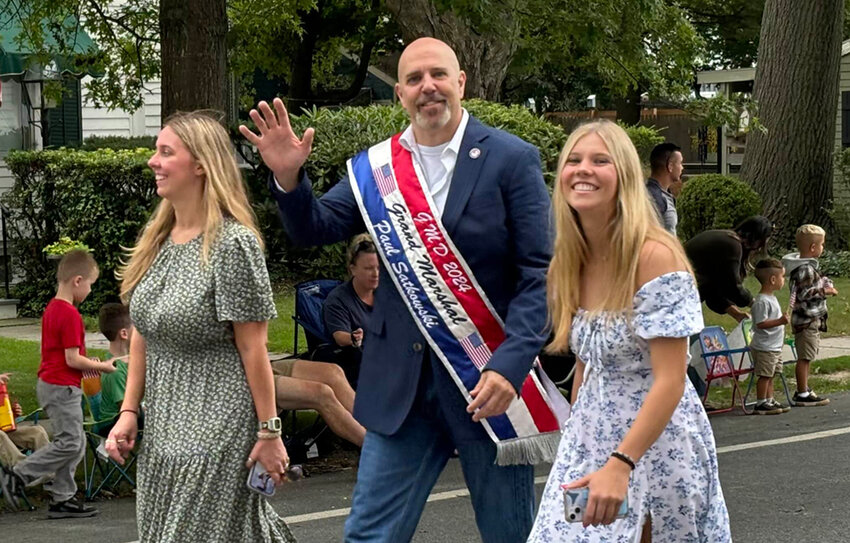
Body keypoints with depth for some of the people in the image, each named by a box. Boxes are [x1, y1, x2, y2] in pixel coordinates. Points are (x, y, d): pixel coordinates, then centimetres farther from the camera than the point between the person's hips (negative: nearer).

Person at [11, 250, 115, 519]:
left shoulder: (52, 309, 11)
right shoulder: (70, 315, -19)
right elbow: (72, 359, -20)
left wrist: (89, 364, 16)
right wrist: (102, 366, -7)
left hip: (49, 383, 10)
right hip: (63, 387, -10)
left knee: (75, 444, 12)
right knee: (71, 443, -6)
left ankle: (62, 498, 14)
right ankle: (24, 472, -1)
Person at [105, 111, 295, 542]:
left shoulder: (232, 244, -14)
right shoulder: (156, 239, 8)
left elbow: (253, 349, -14)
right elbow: (142, 336, 12)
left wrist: (269, 432, -13)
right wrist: (129, 412, 7)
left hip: (217, 426, -8)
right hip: (163, 426, 8)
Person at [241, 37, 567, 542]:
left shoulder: (512, 159, -6)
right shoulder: (377, 166, 6)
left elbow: (537, 274, -9)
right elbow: (315, 227, 4)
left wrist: (509, 366, -21)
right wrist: (289, 177, -17)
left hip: (491, 381, -3)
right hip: (402, 381, 3)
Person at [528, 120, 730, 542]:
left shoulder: (655, 256, -18)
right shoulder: (567, 265, 4)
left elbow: (670, 382, -22)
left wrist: (619, 466, -30)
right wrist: (575, 445, 15)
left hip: (657, 440, -6)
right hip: (591, 437, 6)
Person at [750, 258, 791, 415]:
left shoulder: (771, 298, 13)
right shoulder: (762, 301, -19)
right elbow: (760, 323, -25)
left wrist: (783, 319, 15)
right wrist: (780, 321, -31)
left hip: (775, 347, 10)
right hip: (764, 347, -10)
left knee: (770, 375, 14)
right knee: (764, 375, -5)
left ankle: (769, 401, 21)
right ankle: (761, 404, 0)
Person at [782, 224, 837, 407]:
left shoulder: (806, 266, 14)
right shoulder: (806, 269, -19)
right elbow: (804, 293, -25)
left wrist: (825, 286, 11)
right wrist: (825, 291, -15)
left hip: (811, 318, 11)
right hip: (808, 320, -11)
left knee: (806, 357, 16)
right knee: (804, 357, -6)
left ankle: (804, 390, 24)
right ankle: (802, 394, -2)